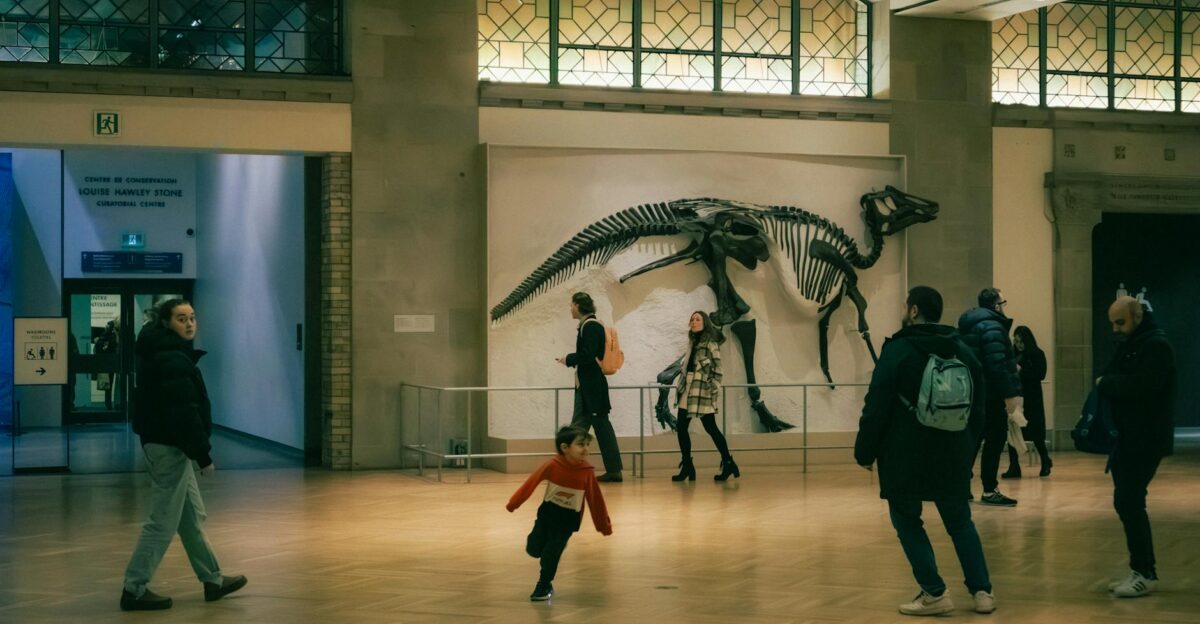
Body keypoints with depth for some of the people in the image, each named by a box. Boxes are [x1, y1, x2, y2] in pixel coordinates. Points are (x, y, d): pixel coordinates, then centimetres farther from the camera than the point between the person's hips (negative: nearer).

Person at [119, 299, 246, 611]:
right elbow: (183, 413, -24)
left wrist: (197, 452, 19)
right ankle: (134, 590, 0)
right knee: (163, 521, -5)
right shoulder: (173, 360, -18)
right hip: (171, 446, -11)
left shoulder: (163, 354, 14)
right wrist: (203, 455, -20)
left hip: (166, 444, 11)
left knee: (192, 516, 17)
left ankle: (213, 580, 26)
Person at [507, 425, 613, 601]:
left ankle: (544, 586, 16)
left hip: (569, 518, -1)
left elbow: (595, 500, -7)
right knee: (533, 550, 3)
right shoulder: (553, 465, -21)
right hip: (548, 511, 1)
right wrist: (513, 503, -2)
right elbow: (531, 483, -9)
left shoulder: (587, 472, -18)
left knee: (552, 552, -4)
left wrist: (604, 525, 0)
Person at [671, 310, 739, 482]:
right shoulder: (692, 342, 15)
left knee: (710, 428, -4)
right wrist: (680, 387, 17)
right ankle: (687, 466, 6)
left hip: (703, 392, -8)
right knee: (681, 427, 1)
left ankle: (728, 464, 5)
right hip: (688, 392, 8)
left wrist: (714, 389, -17)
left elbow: (717, 368, -11)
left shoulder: (710, 343, -6)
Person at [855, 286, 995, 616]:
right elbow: (977, 408, 14)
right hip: (953, 454, 5)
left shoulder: (897, 350, -9)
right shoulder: (963, 351, 8)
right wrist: (966, 447, 23)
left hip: (905, 455, -5)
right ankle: (982, 591, 11)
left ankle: (934, 593, 2)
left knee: (907, 520, 8)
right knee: (960, 520, 17)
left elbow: (876, 407, -11)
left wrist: (865, 451, -2)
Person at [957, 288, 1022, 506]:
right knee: (995, 439, -4)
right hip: (991, 395, -9)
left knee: (973, 438, 15)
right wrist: (1009, 394, -21)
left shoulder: (969, 326, 16)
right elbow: (997, 365, -22)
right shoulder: (992, 327, -14)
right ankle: (989, 490, -3)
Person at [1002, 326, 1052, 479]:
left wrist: (1021, 371, -19)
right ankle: (1014, 467, 2)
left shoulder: (1037, 354, -3)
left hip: (1031, 399, -4)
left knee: (1035, 432, 3)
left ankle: (1046, 462, 25)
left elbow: (1040, 375, -12)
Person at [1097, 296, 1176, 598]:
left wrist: (1106, 383, -15)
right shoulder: (1129, 344, 16)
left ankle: (1145, 574, -6)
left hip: (1147, 437, -9)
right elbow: (1110, 376, 13)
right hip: (1129, 435, 9)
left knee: (1129, 501, -11)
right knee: (1127, 502, 10)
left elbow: (1142, 385, -28)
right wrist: (1106, 383, -9)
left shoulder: (1156, 345, -14)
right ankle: (1140, 570, 16)